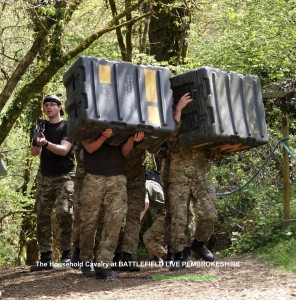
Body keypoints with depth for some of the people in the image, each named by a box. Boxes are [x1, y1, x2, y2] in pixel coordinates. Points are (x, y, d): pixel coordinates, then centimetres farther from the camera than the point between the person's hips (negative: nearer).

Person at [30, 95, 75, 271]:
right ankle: (46, 257, -2)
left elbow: (63, 150, -14)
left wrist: (46, 143, -30)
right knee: (42, 216, -2)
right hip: (44, 177, 5)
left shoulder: (67, 126, -1)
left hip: (64, 177, -5)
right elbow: (34, 153, 6)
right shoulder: (42, 127, 13)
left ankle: (67, 253, -11)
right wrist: (37, 143, -17)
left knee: (63, 212, -19)